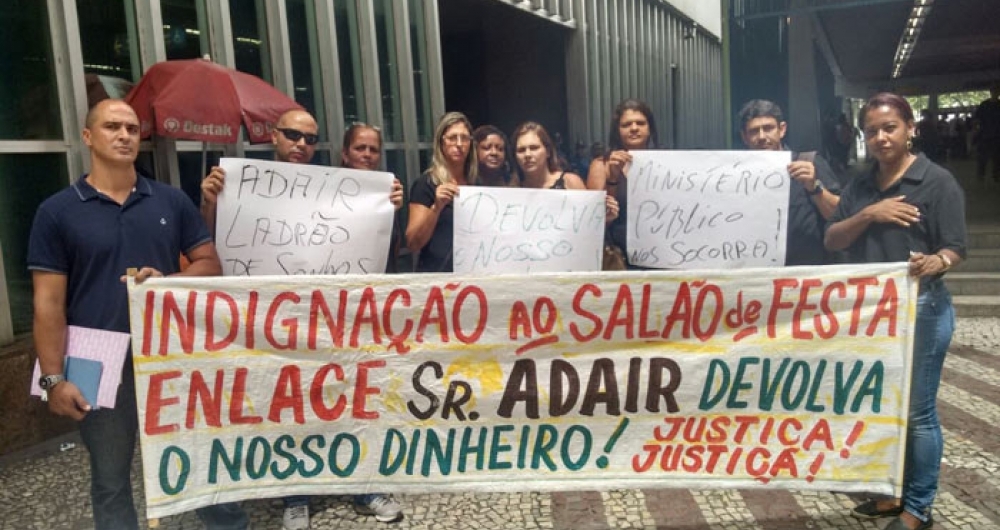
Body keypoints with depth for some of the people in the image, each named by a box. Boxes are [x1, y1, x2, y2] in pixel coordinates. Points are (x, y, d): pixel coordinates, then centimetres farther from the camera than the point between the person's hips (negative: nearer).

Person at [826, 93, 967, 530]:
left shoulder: (938, 181, -7)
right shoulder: (860, 187, 9)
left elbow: (955, 248, -11)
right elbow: (832, 240, 1)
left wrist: (936, 262, -33)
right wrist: (868, 215, -15)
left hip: (920, 307, -6)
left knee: (917, 410, 1)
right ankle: (894, 492, 29)